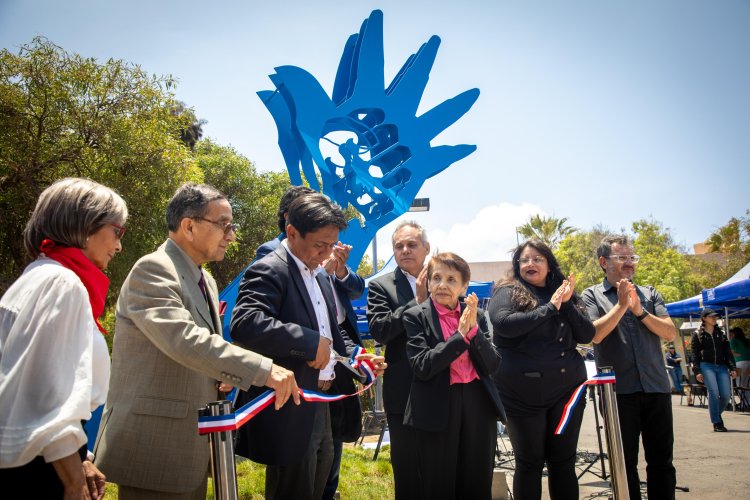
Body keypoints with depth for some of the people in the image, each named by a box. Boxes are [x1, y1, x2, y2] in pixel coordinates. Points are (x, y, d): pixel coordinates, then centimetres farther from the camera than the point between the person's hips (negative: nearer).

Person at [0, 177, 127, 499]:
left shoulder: (39, 277, 13)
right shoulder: (64, 283, -16)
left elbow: (37, 381, 13)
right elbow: (50, 392, -22)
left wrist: (78, 461, 11)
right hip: (36, 467, -9)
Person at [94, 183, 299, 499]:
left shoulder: (206, 281, 12)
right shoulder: (153, 269, -16)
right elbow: (184, 340, -30)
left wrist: (218, 380, 1)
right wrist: (263, 370, -32)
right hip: (153, 449, -9)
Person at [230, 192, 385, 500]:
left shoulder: (319, 276, 14)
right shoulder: (268, 271, -15)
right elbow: (246, 324, -31)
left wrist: (357, 356, 5)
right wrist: (311, 342, -28)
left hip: (321, 407, 9)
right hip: (289, 412, -9)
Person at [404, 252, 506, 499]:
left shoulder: (477, 315, 7)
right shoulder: (416, 316, -3)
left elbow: (492, 365, -1)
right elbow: (422, 367, -14)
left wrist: (473, 328, -14)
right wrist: (459, 335, -18)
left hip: (478, 405, 3)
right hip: (438, 408, -3)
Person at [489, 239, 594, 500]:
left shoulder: (564, 294, 13)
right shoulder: (507, 292, -1)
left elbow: (587, 334, 5)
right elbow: (503, 323, -20)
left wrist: (567, 303, -9)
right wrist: (550, 308, -15)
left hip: (568, 387, 4)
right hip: (524, 393, -4)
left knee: (564, 462, 12)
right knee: (529, 463, 7)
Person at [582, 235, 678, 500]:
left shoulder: (650, 294, 12)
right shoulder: (592, 295, 2)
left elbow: (670, 334, 2)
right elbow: (595, 334, -13)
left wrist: (639, 310, -9)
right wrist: (622, 305, -14)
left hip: (656, 388, 3)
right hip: (619, 391, -3)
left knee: (661, 461, 9)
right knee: (625, 462, 8)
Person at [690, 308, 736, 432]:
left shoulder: (721, 333, 16)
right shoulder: (698, 334, 4)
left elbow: (727, 351, 14)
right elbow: (695, 354, 1)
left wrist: (732, 367, 3)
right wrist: (697, 371, -7)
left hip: (721, 366, 4)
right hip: (706, 366, -4)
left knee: (726, 394, -5)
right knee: (714, 393, -13)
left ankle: (717, 414, 22)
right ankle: (717, 423, -4)